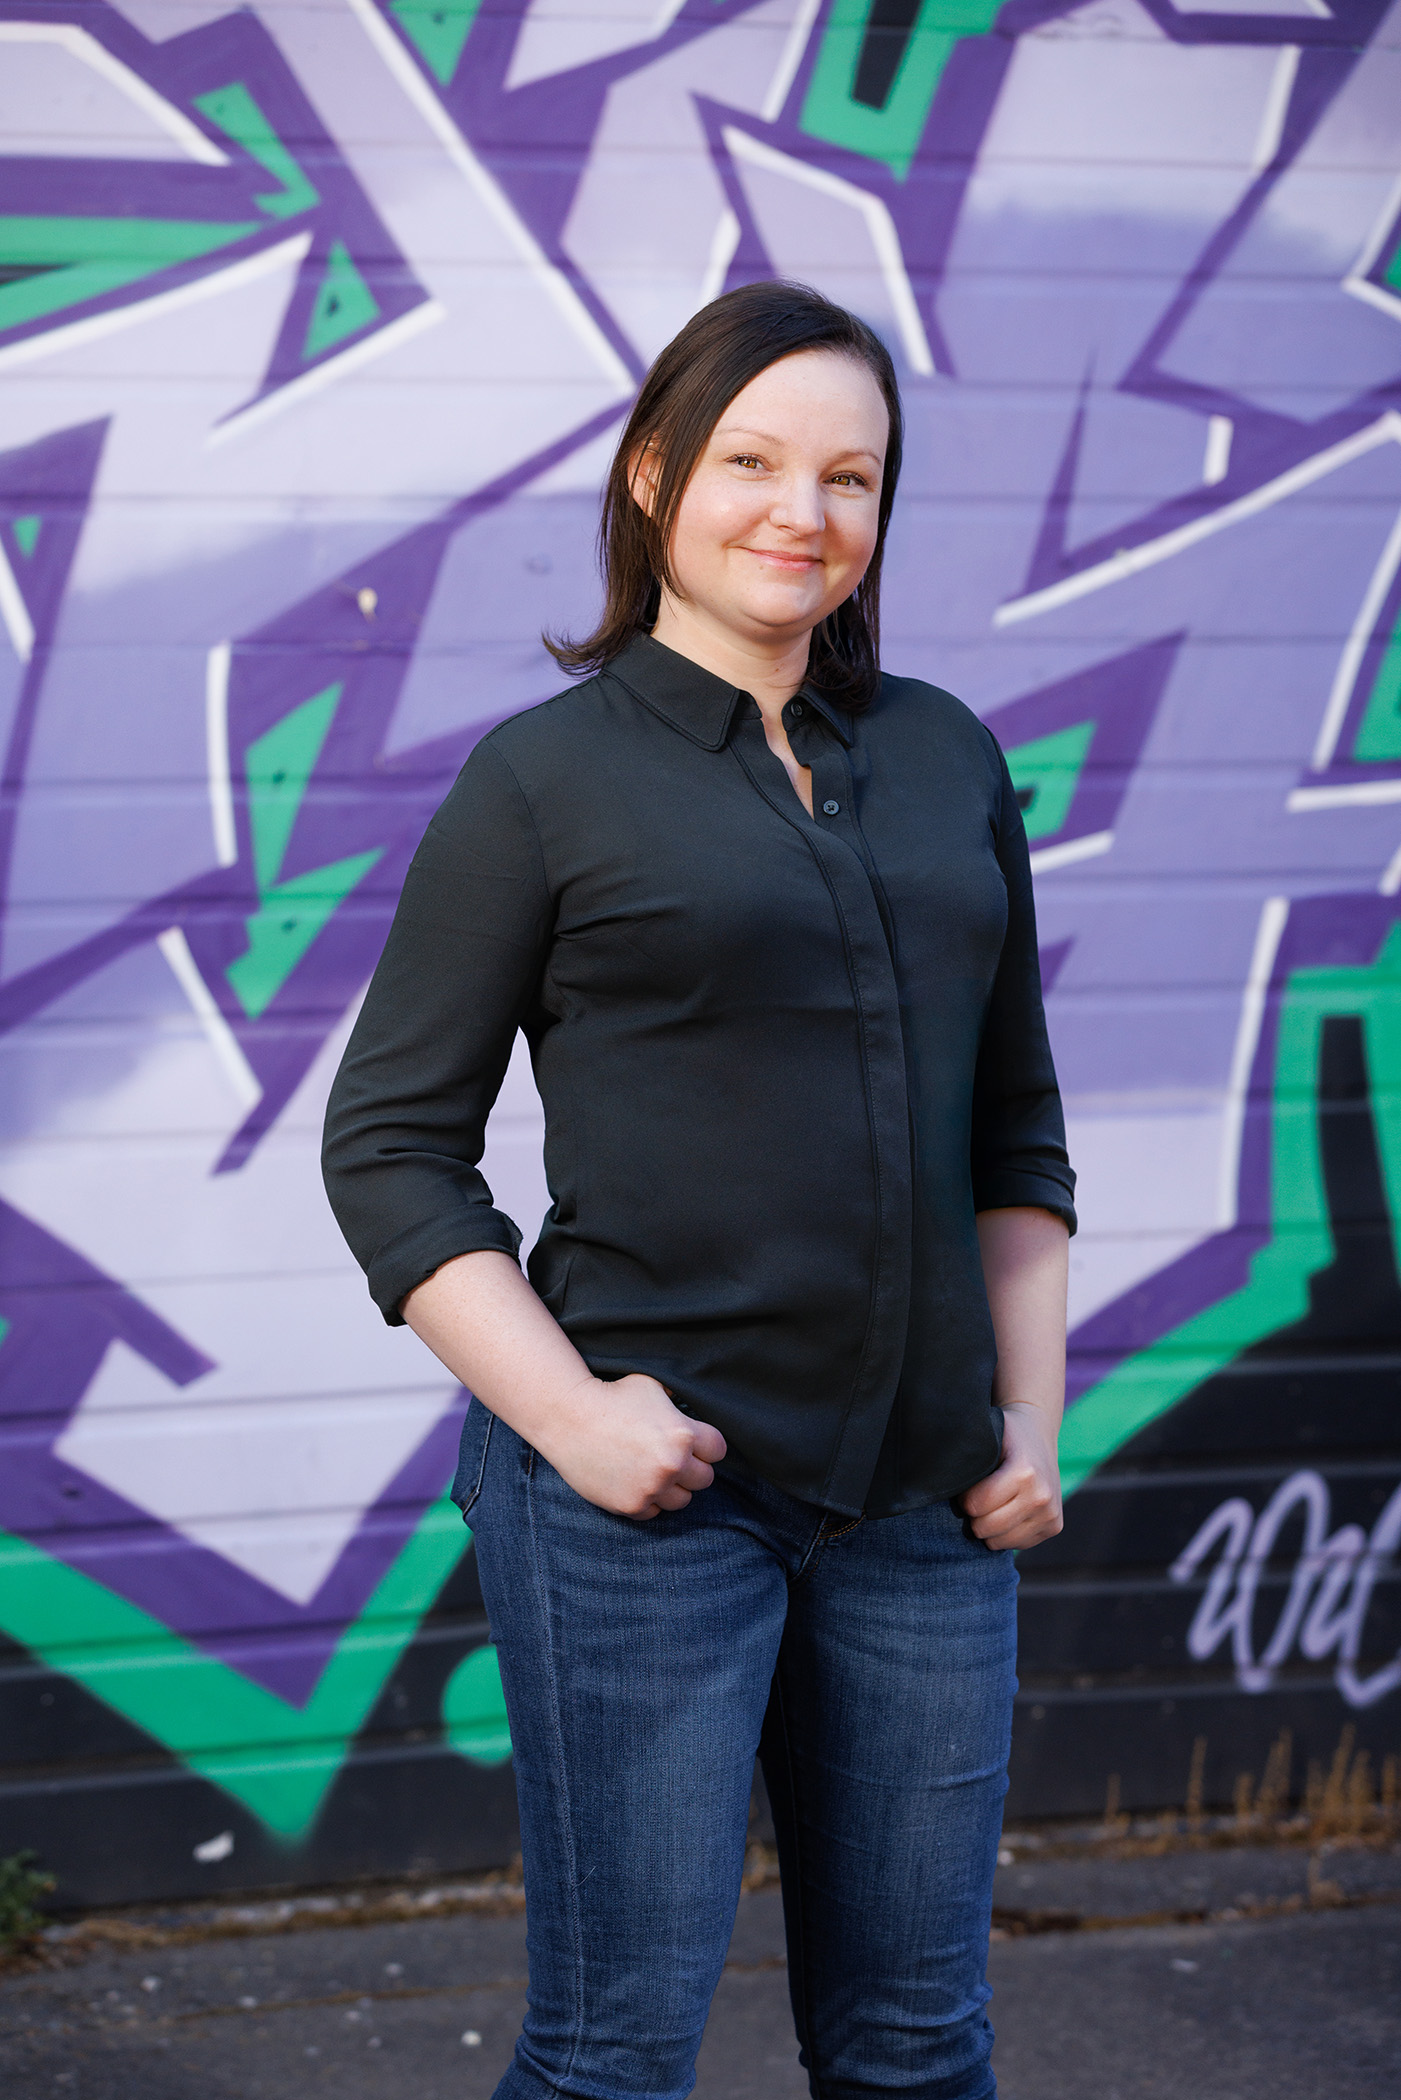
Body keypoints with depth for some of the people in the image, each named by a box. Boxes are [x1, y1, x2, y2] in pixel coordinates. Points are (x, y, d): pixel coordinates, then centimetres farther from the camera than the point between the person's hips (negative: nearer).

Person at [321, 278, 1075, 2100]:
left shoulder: (950, 762, 11)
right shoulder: (549, 778, -2)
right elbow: (389, 1144, -3)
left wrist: (1032, 1412, 7)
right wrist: (569, 1415, -13)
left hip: (921, 1501, 4)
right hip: (651, 1486, -4)